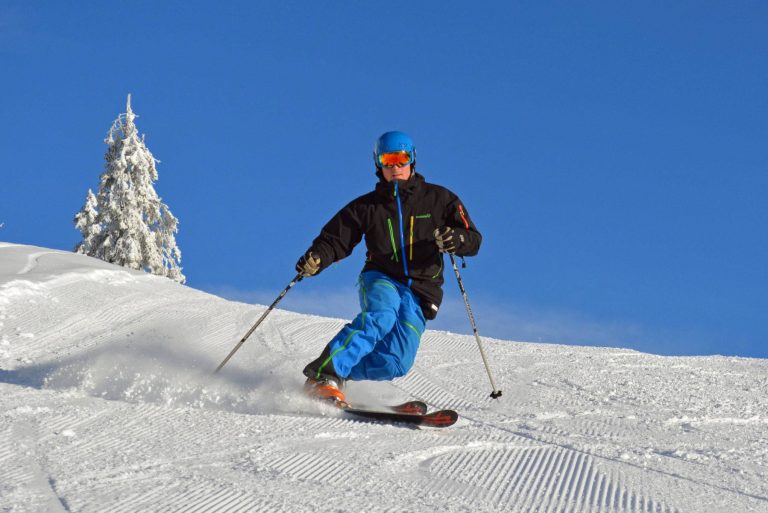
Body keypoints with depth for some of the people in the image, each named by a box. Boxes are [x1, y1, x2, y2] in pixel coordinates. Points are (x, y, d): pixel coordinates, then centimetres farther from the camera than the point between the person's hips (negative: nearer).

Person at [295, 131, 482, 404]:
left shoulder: (438, 199, 7)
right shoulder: (367, 206, 9)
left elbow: (473, 239, 2)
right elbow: (335, 239, 6)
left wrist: (456, 240, -22)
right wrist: (316, 258, -17)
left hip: (420, 294, 1)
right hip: (381, 281, -1)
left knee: (395, 363, -19)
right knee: (381, 315, -37)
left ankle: (337, 373, 0)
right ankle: (323, 373, -39)